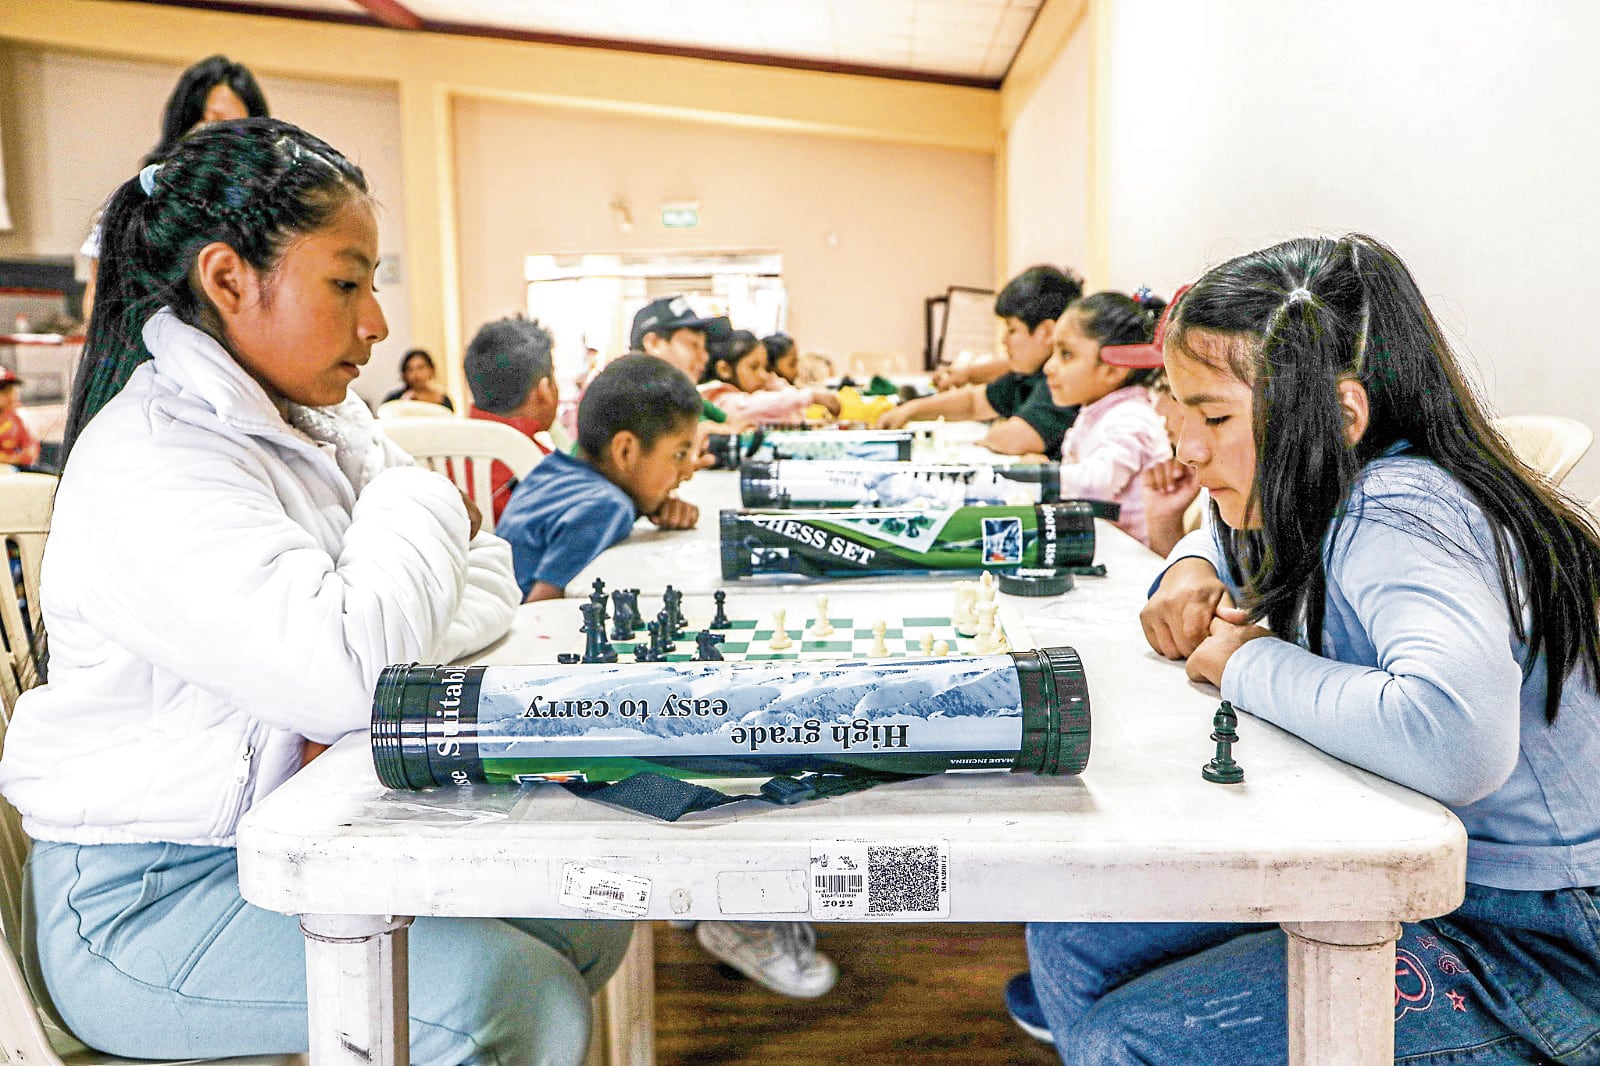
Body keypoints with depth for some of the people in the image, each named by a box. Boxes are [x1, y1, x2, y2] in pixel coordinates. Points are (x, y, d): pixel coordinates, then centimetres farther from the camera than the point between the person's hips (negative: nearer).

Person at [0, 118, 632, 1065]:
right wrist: (420, 502, -16)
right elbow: (342, 671, -34)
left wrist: (386, 678, -17)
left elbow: (487, 579, 4)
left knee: (590, 913, 0)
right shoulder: (150, 462, -22)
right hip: (147, 896, -8)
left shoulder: (320, 417, 6)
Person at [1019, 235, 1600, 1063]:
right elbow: (1232, 531, 26)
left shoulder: (1401, 519, -26)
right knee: (1071, 934, 6)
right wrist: (1194, 569, 1)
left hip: (1525, 939, -9)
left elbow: (1457, 740, -45)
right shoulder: (1329, 494, 2)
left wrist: (1250, 662, -28)